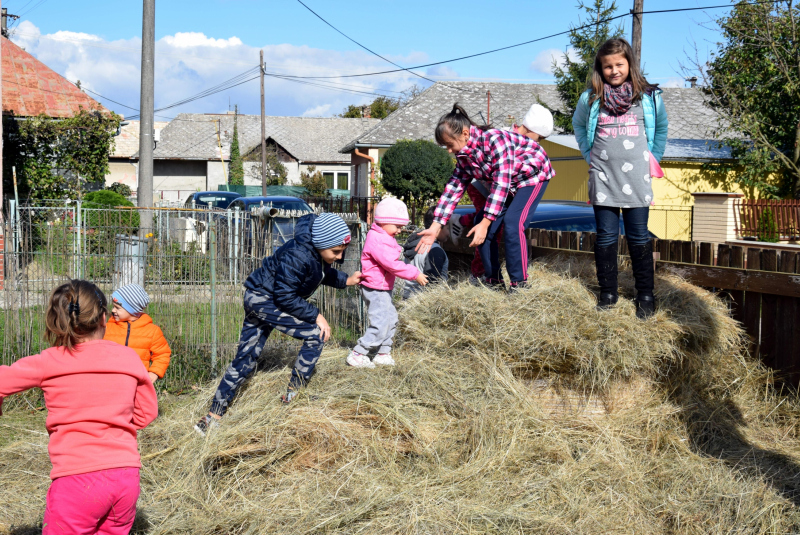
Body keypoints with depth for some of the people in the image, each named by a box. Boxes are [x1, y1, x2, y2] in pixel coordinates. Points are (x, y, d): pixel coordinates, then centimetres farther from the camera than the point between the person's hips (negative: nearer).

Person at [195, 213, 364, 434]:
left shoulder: (317, 253, -2)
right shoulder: (297, 256, -29)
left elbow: (322, 272, 21)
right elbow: (284, 297, -26)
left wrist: (346, 280, 5)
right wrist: (315, 315, -21)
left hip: (258, 300, 10)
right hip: (263, 299, -10)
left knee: (245, 360, 11)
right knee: (315, 334, -11)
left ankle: (212, 417, 15)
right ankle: (293, 395, -2)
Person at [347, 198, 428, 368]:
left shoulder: (384, 238, 14)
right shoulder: (376, 240, -21)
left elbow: (393, 262, 22)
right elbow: (392, 264, -26)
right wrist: (415, 274, -21)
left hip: (384, 289, 11)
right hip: (375, 290, -11)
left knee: (391, 320, 16)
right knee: (380, 325, -12)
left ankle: (382, 353, 25)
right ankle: (357, 355, -5)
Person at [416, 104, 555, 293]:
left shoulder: (494, 140, -33)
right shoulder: (463, 155, -8)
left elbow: (501, 183, -35)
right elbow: (455, 187, -5)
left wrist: (485, 223, -36)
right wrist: (435, 226, -11)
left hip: (533, 175, -8)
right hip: (507, 185, 8)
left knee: (512, 225, -26)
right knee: (482, 231, -3)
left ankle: (519, 285, -17)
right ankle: (494, 282, 9)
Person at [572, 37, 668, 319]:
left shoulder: (648, 97, 2)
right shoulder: (590, 98, 3)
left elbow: (661, 129, 17)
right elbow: (579, 126, 21)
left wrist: (653, 158, 9)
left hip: (636, 178, -1)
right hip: (602, 176, 1)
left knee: (638, 236, 3)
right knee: (606, 236, 4)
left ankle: (645, 294, 11)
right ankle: (607, 292, 14)